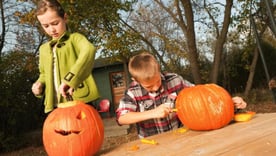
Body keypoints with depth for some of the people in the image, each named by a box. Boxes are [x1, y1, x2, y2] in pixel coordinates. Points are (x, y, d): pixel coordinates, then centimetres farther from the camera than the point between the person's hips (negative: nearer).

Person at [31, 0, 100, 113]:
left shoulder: (75, 38, 1)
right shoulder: (44, 49, 20)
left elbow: (89, 50, -22)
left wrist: (70, 79, -34)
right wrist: (40, 84, 8)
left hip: (80, 101, -5)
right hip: (56, 106, 6)